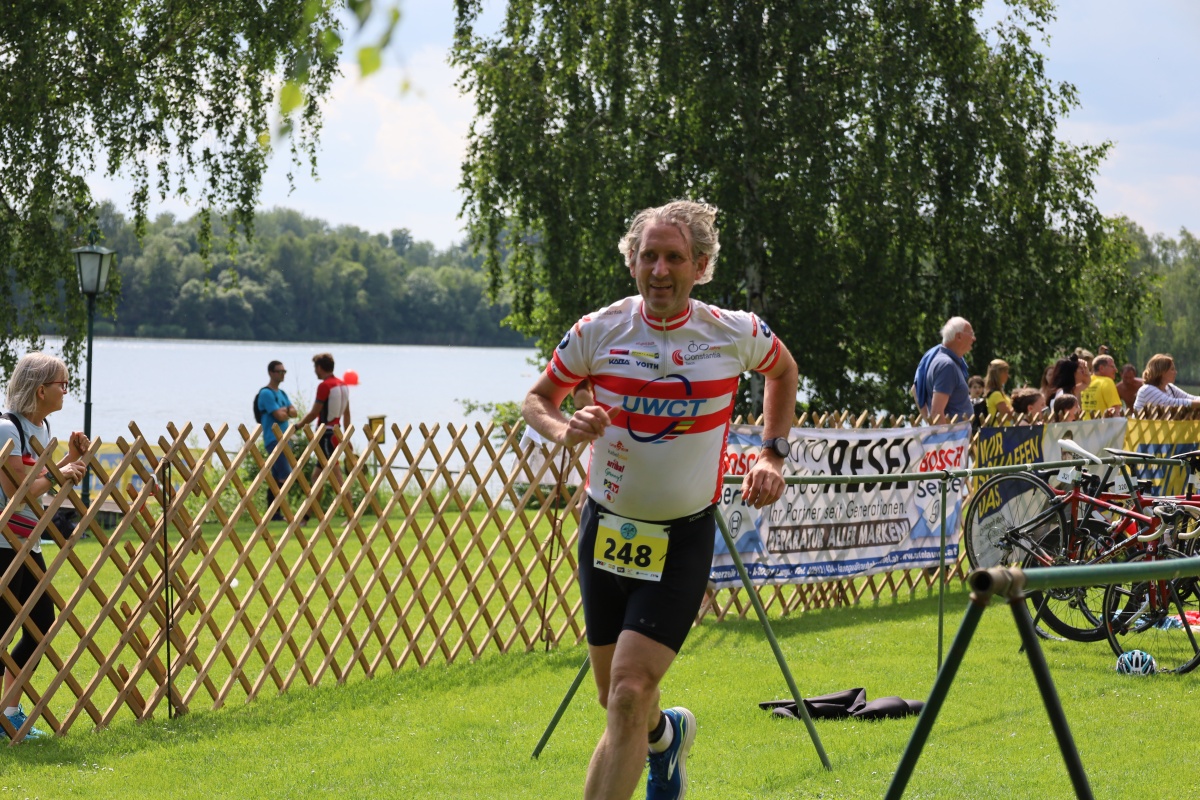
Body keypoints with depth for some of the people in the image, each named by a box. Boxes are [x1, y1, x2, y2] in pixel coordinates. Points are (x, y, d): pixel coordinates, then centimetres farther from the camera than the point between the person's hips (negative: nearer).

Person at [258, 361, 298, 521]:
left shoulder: (282, 394, 19)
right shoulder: (266, 393, -10)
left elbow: (295, 413, 8)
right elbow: (280, 416, -16)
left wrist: (284, 410, -11)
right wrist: (288, 413, 4)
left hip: (283, 438, 9)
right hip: (273, 439, -9)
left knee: (277, 477, 9)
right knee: (286, 475, -16)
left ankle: (272, 512, 11)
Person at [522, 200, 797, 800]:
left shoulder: (736, 333, -6)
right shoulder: (597, 332, -7)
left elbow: (783, 371, 17)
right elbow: (536, 399, 6)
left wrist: (772, 454, 6)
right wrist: (563, 430, -17)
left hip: (683, 539, -3)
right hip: (606, 527, 3)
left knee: (629, 692, -17)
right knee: (615, 696, 15)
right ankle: (666, 735, 51)